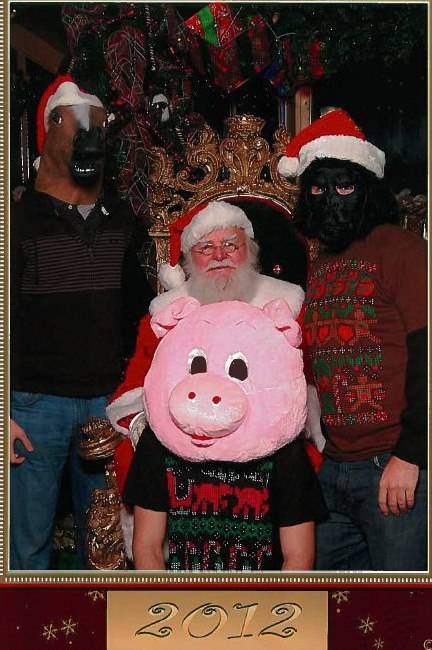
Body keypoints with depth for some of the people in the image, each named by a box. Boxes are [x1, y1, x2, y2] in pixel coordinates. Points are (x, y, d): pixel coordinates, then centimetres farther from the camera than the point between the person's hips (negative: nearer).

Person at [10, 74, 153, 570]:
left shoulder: (121, 220, 10)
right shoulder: (20, 219, -1)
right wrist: (4, 412, -9)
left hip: (108, 399, 3)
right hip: (35, 403, -3)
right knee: (29, 538, 4)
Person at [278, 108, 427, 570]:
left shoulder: (399, 249, -6)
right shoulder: (318, 265, 14)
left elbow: (425, 355, -12)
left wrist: (408, 456, -16)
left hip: (397, 467, -6)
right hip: (334, 469, 7)